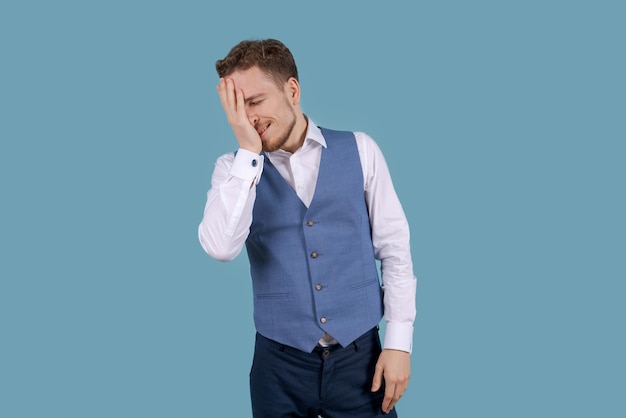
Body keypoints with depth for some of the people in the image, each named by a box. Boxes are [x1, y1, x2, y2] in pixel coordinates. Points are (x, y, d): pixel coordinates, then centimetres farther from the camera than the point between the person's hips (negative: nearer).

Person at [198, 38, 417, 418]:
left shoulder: (359, 151, -2)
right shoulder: (235, 168, -1)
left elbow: (395, 248, 0)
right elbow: (221, 248, -18)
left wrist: (399, 342, -4)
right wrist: (248, 152, -19)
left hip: (359, 355, 0)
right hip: (280, 362, 1)